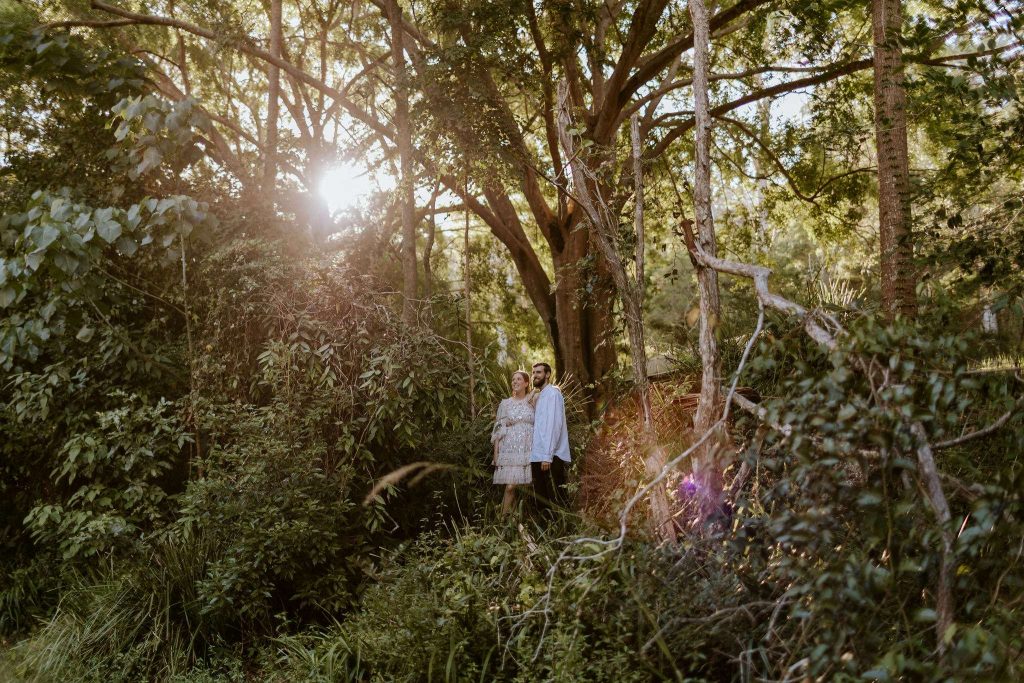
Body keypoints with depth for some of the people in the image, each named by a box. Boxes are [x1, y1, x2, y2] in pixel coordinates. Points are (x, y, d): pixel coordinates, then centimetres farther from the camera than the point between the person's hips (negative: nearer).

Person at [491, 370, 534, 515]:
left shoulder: (533, 403, 10)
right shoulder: (505, 404, 10)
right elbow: (498, 430, 7)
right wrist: (496, 453, 0)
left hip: (528, 450, 1)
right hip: (510, 450, 0)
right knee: (510, 486, -11)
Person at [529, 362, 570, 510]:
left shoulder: (552, 393, -5)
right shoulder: (539, 396, 21)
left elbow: (554, 425, -14)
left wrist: (547, 456, -20)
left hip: (551, 457, -9)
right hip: (537, 456, 9)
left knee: (556, 501, -7)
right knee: (541, 500, 10)